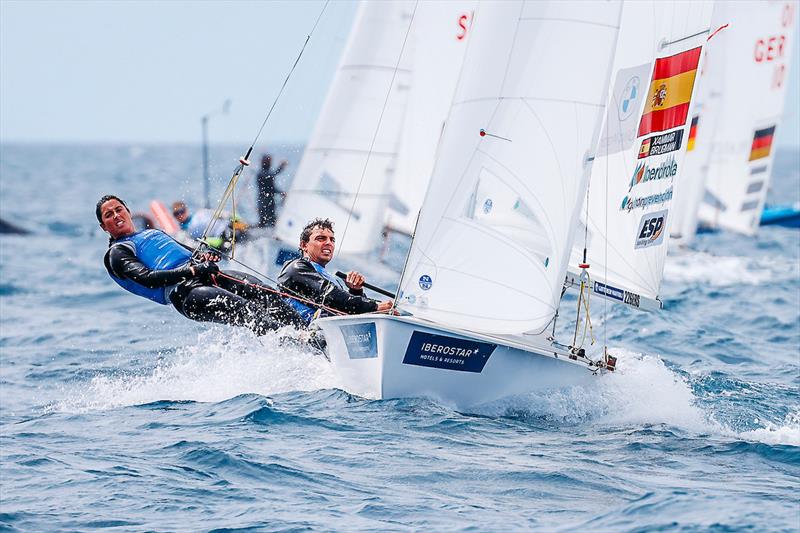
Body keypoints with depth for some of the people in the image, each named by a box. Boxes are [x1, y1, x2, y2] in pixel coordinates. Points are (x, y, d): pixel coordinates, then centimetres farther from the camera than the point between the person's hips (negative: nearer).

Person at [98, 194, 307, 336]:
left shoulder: (154, 233, 37)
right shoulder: (116, 254, 13)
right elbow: (147, 278, -6)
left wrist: (206, 257, 5)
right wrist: (191, 270, -17)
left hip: (207, 276, 7)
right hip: (181, 290, -7)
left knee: (268, 296, -17)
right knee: (247, 312, -29)